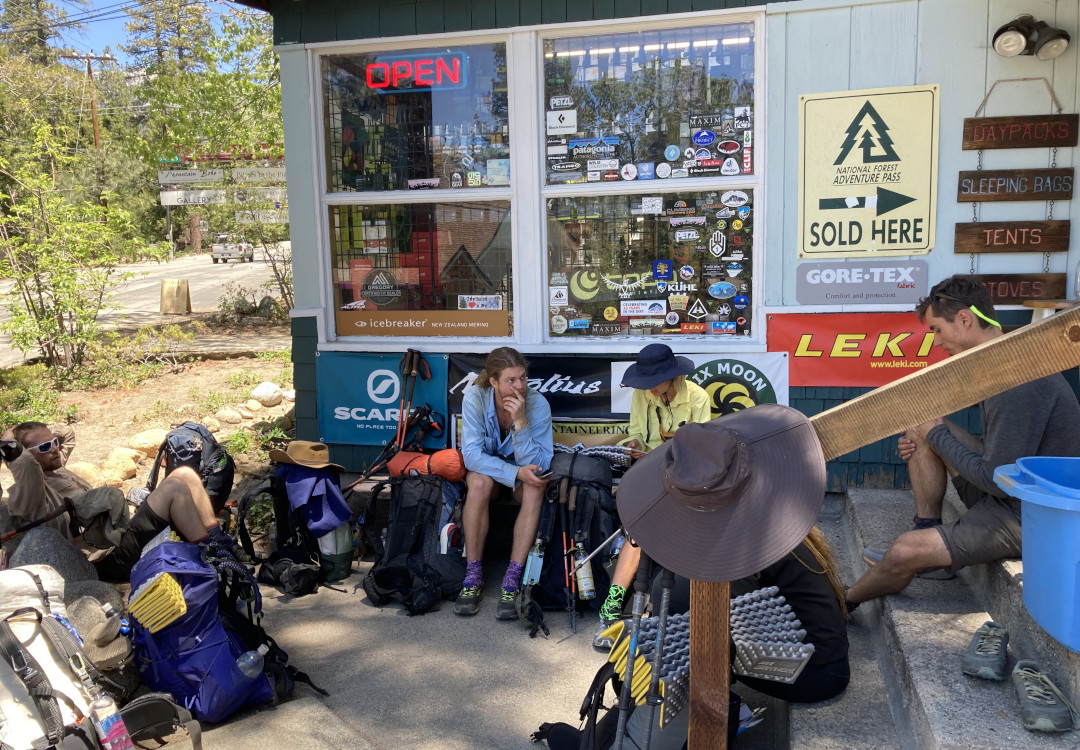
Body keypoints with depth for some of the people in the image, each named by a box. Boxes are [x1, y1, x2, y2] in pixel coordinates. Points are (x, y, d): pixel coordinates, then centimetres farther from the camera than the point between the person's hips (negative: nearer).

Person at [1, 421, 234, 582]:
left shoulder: (55, 468, 17)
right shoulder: (26, 493, -11)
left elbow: (67, 434, 35)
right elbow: (23, 462, -33)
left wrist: (51, 437, 16)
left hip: (122, 532, 10)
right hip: (111, 558, -10)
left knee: (185, 474, -3)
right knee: (174, 487, -21)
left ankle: (215, 537, -6)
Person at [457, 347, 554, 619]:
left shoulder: (538, 403, -23)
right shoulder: (475, 398, -22)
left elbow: (537, 464, -25)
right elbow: (471, 454, -24)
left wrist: (521, 422, -38)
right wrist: (516, 473, -35)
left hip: (523, 468, 0)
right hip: (486, 466, 0)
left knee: (534, 489, -33)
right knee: (480, 482, -34)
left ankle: (513, 580, -28)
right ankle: (473, 576, -23)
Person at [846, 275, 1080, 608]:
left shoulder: (1018, 382, -28)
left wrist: (937, 435, -12)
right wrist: (925, 437, 2)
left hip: (1028, 517, -10)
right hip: (1008, 490, 10)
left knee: (904, 551, -17)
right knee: (921, 425, 7)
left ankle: (842, 603, 12)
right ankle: (928, 532, 7)